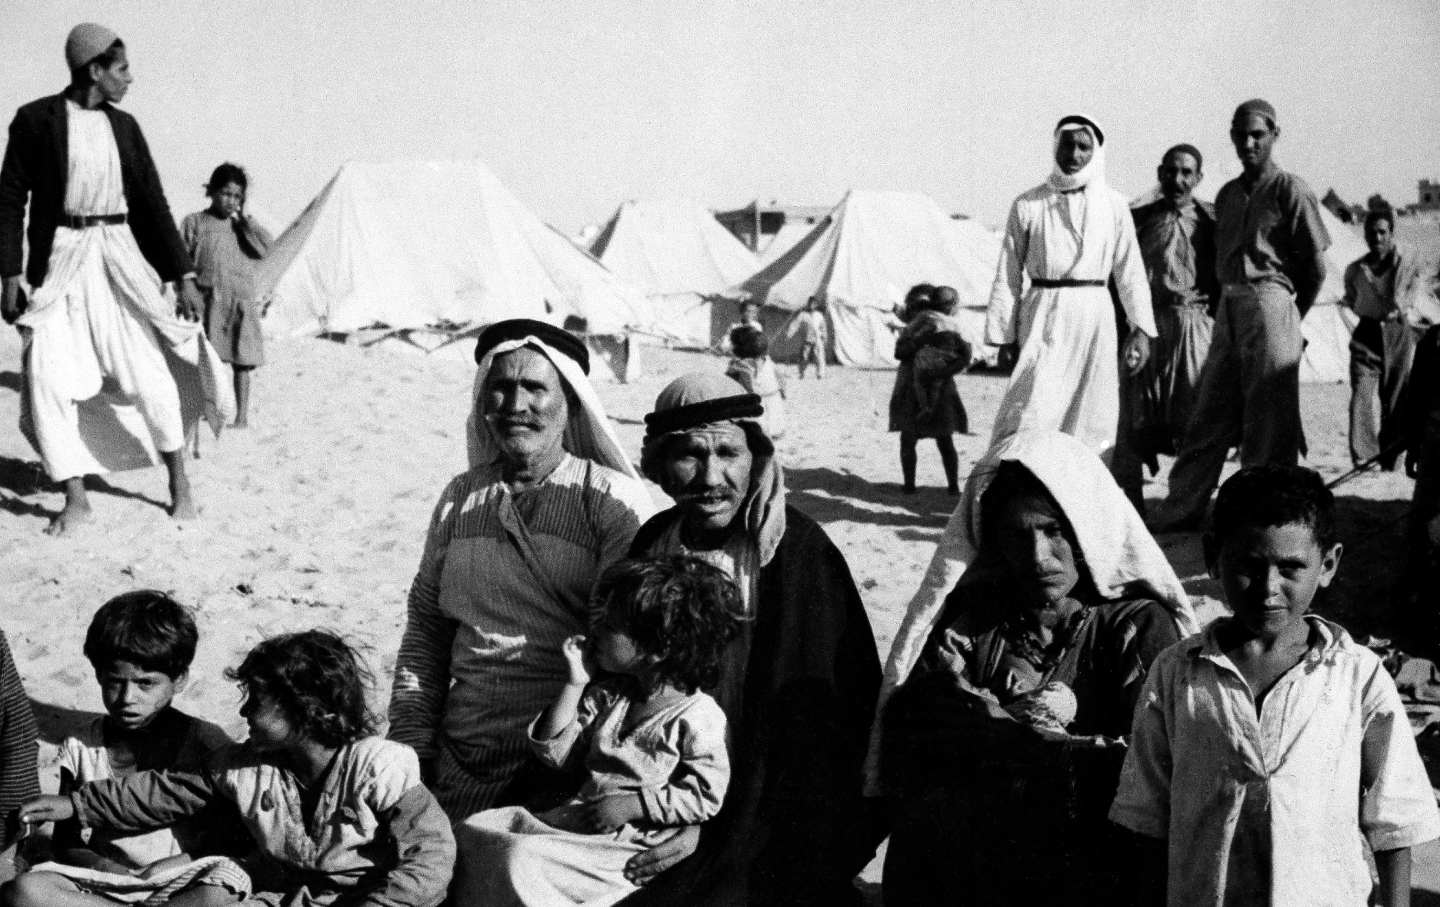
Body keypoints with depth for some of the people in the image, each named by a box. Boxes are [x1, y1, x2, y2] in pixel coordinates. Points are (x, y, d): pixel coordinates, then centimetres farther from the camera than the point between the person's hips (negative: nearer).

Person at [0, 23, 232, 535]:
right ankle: (75, 499, 2)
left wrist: (184, 276, 3)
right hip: (61, 263, -2)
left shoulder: (124, 127, 6)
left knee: (151, 374, -1)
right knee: (49, 380, -10)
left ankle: (179, 482, 17)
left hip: (119, 259, 3)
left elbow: (152, 203, 8)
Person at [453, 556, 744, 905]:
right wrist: (575, 684, 1)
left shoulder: (699, 716, -12)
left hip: (628, 840, -8)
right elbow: (553, 751, 10)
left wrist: (631, 805, -18)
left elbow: (705, 796, -14)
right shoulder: (608, 696, 11)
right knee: (473, 830, -4)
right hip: (573, 817, 8)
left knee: (520, 856, -26)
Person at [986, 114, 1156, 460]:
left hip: (1094, 317, 2)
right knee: (1031, 416, -11)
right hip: (1043, 316, -2)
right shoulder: (1028, 205, 3)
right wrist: (1005, 335, 3)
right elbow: (1008, 276, 6)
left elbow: (1129, 269, 10)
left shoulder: (1113, 205, 7)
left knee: (1092, 418, 3)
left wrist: (1141, 327, 4)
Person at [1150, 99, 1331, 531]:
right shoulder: (1227, 194, 16)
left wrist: (1290, 316, 5)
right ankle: (1178, 512, 10)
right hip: (1227, 307, 7)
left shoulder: (1290, 190, -4)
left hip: (1269, 304, -6)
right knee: (1209, 414, 7)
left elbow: (1315, 266, -3)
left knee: (1268, 419, -3)